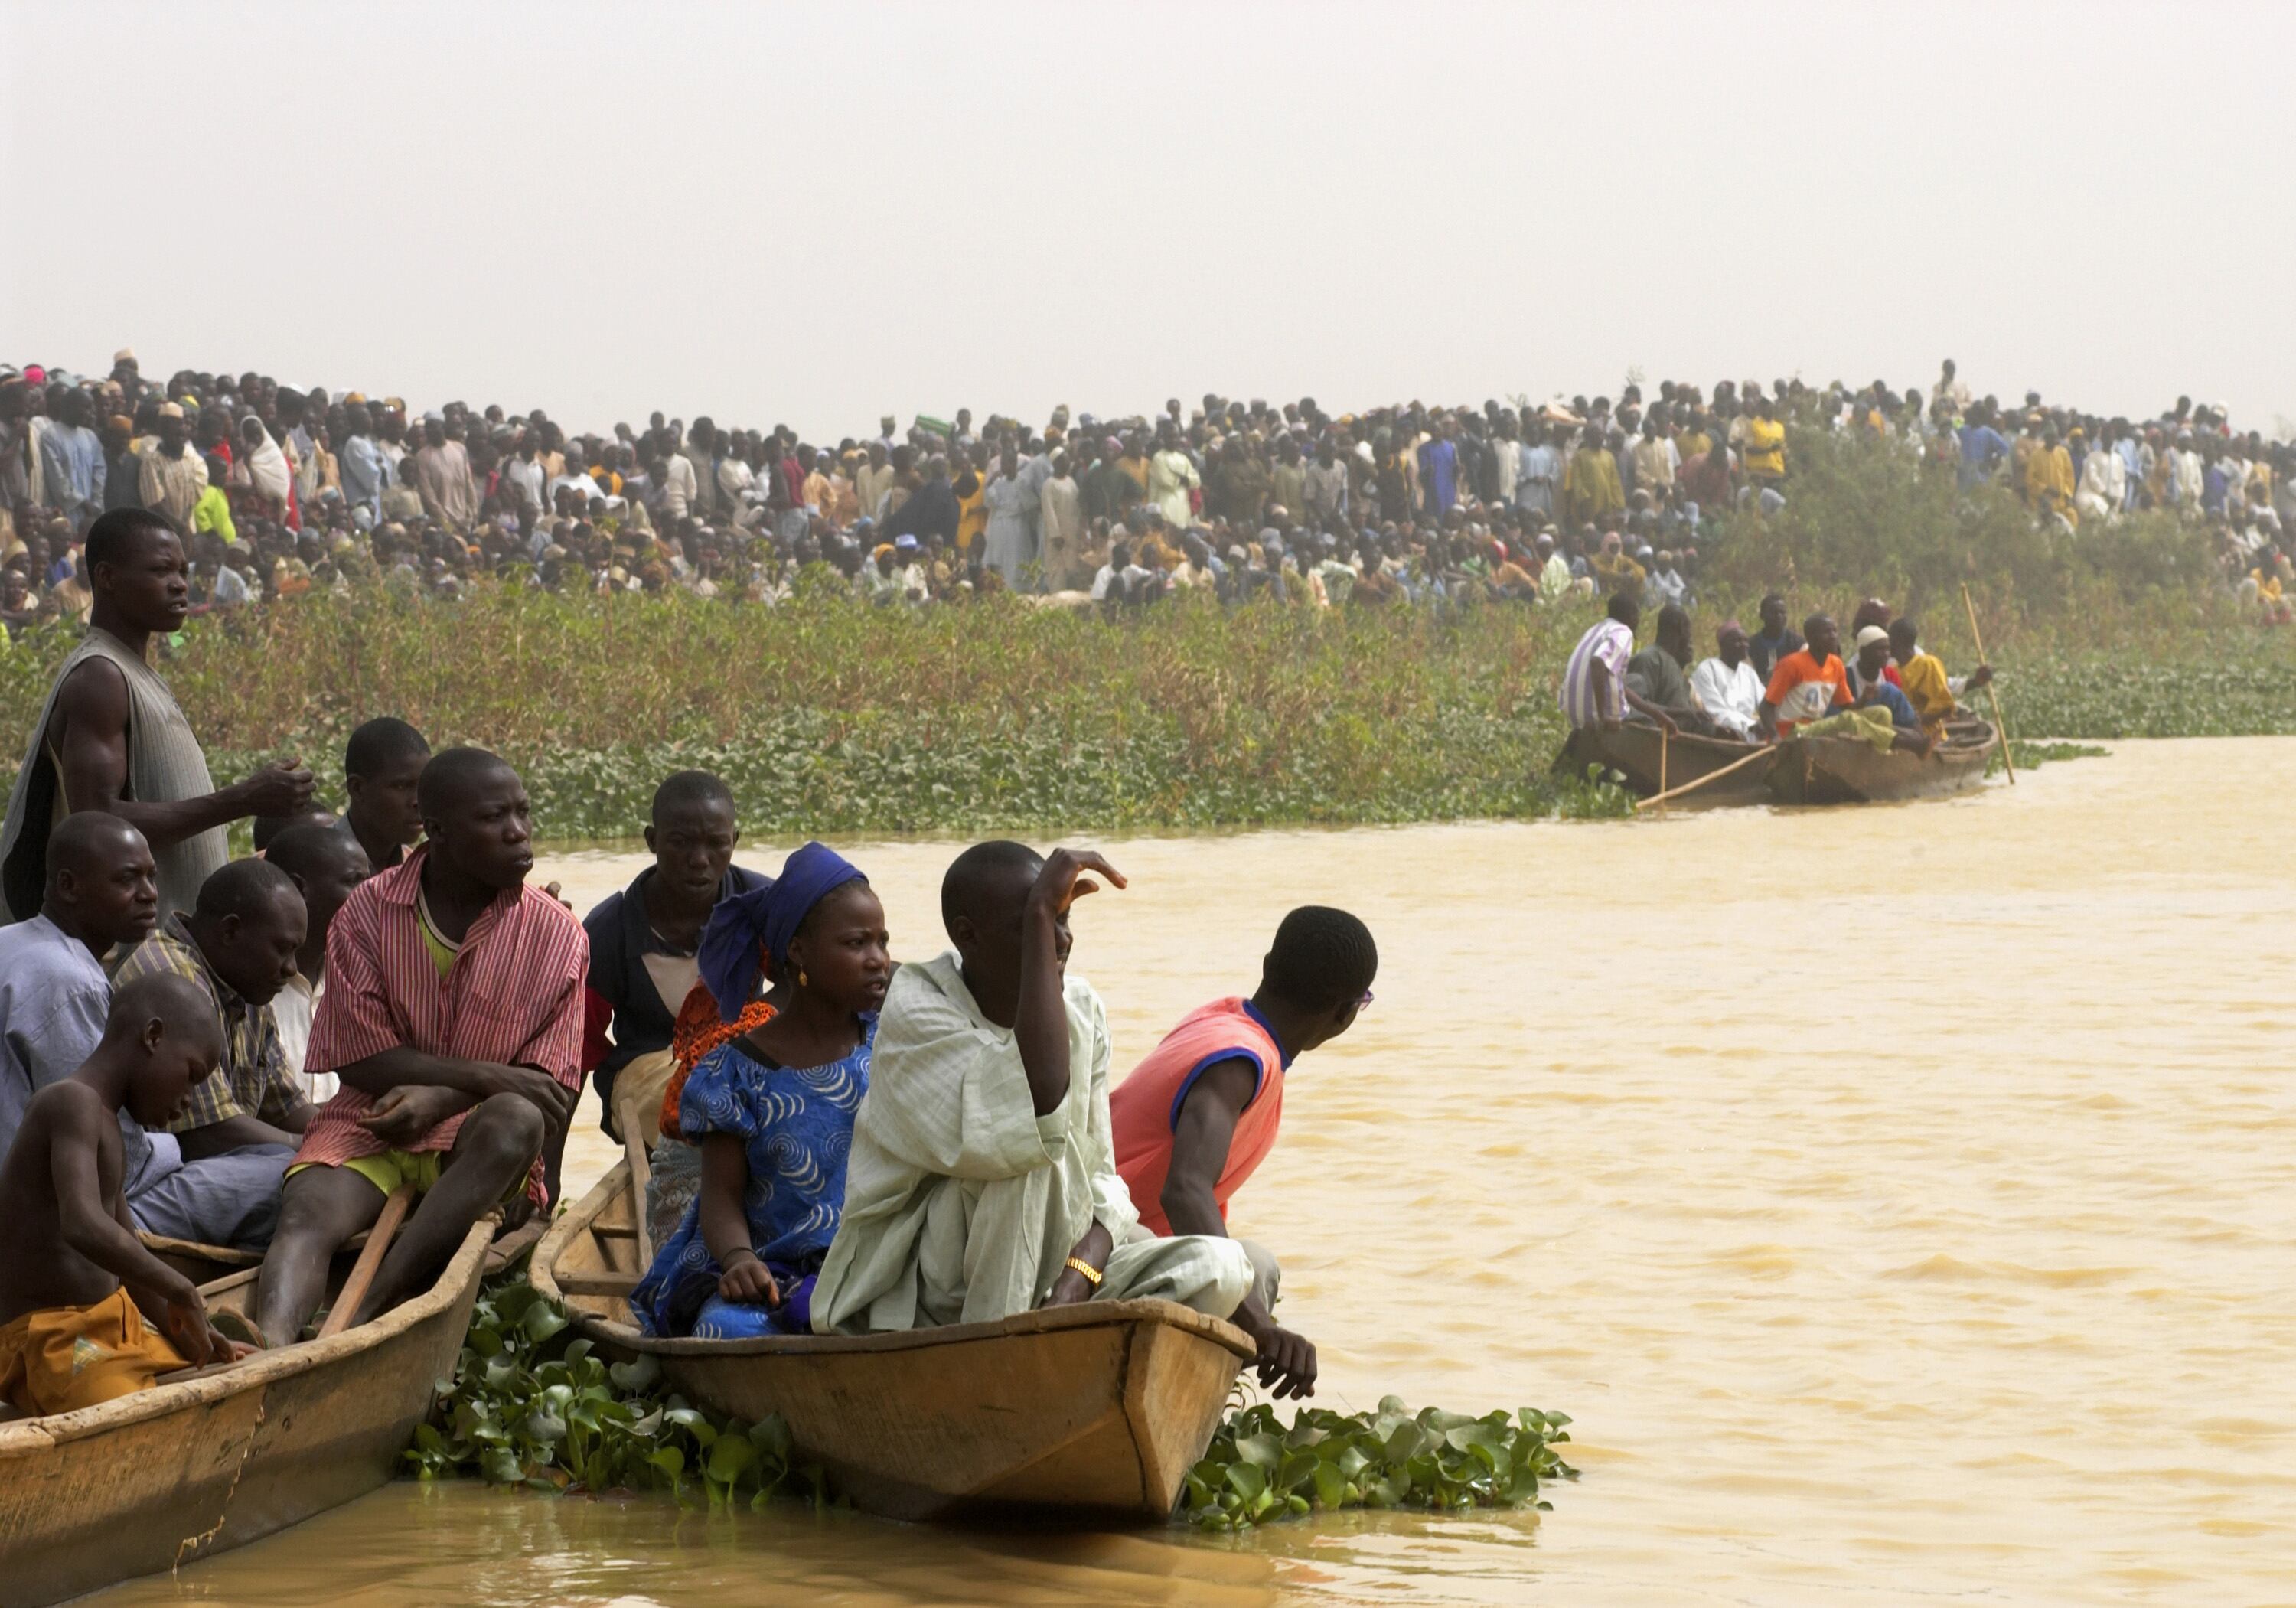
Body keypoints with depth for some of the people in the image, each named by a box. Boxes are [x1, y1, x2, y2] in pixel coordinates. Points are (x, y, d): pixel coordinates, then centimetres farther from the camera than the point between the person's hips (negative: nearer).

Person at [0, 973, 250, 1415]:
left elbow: (130, 1263, 23)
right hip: (52, 1344, -11)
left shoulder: (105, 1125, 19)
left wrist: (191, 1337, 9)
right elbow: (84, 1227, -31)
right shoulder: (72, 1103, -14)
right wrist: (182, 1293, -22)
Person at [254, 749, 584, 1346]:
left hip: (476, 1143, 0)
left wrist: (440, 1099, -19)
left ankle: (363, 1315, -45)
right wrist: (485, 1077, -14)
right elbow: (363, 1060, -3)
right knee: (307, 1214, -31)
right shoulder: (369, 910, 0)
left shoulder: (554, 934, 0)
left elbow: (550, 1089, -3)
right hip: (371, 1124, 0)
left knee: (514, 1121, -36)